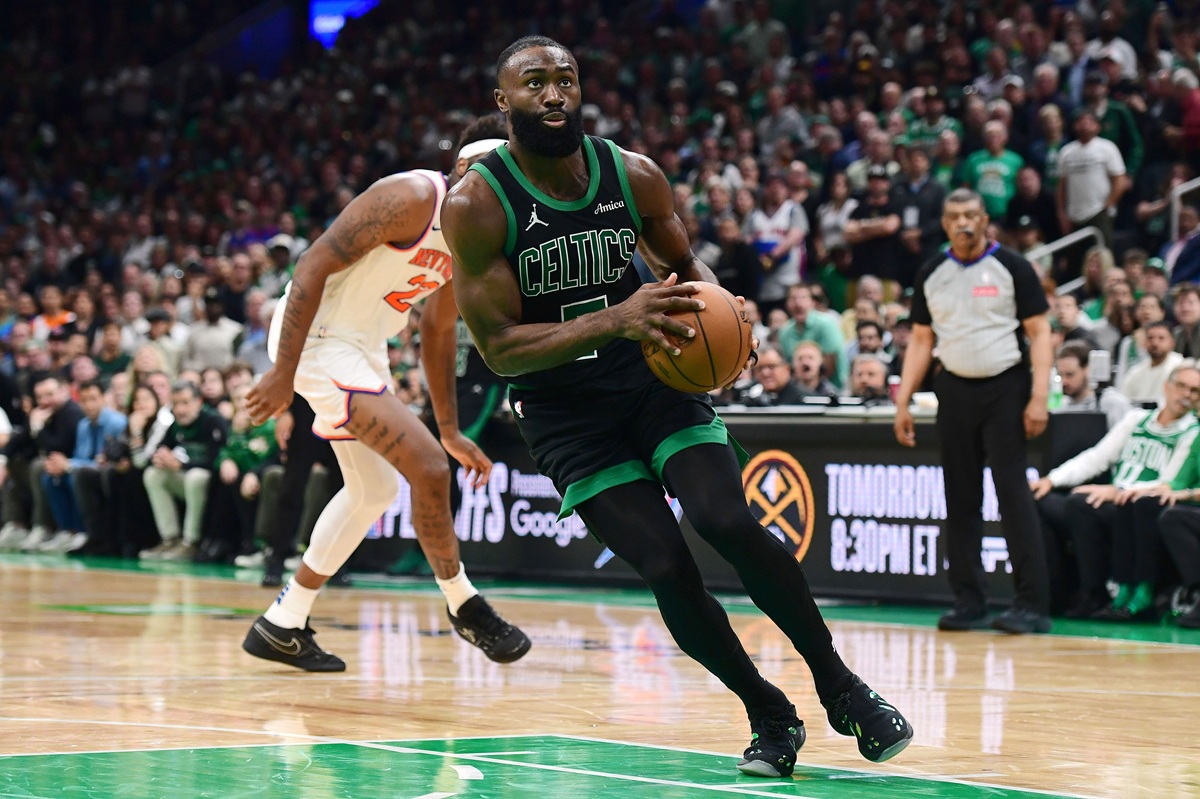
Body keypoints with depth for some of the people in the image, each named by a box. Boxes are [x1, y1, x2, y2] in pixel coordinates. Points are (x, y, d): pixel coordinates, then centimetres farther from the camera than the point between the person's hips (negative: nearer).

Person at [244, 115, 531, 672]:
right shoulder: (412, 198, -21)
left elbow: (438, 330, 18)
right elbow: (314, 265, -24)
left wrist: (451, 432, 18)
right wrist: (283, 374, -27)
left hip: (363, 345, 11)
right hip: (318, 338, -11)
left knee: (375, 489, 20)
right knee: (428, 470, -15)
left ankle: (282, 625, 28)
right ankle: (463, 604, 7)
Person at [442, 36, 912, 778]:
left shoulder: (634, 175, -5)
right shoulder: (477, 205, -15)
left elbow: (685, 263, 13)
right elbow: (499, 348, -18)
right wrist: (616, 320, -31)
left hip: (655, 378, 2)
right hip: (566, 412, -2)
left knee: (731, 524, -20)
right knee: (668, 569, -13)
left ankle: (841, 687, -2)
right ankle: (770, 717, 8)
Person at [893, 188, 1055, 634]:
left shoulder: (1011, 267, -3)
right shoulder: (931, 275, 9)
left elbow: (1039, 332, -5)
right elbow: (921, 341, 14)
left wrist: (1039, 397, -15)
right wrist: (903, 402, 6)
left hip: (1005, 387, -4)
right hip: (954, 390, 4)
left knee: (1013, 492, -10)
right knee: (960, 498, 5)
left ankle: (1032, 605, -10)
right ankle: (968, 604, 11)